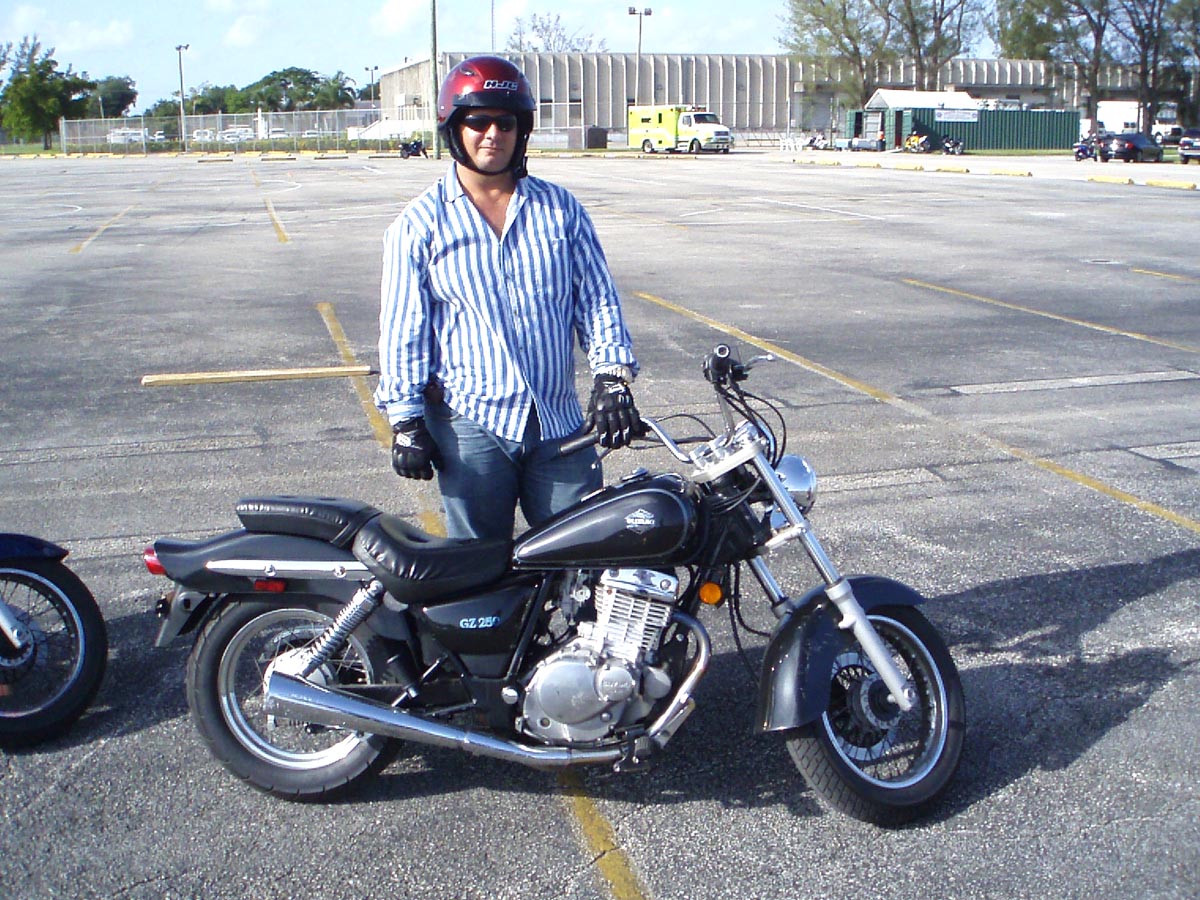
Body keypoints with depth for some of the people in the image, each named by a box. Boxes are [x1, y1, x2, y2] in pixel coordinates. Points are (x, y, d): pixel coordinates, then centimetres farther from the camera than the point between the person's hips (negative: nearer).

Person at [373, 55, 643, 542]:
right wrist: (406, 419, -5)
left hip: (561, 424, 2)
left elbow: (597, 299, 6)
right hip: (469, 426, -2)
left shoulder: (560, 208, 8)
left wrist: (612, 377, -7)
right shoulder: (419, 225, 1)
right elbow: (403, 329, 0)